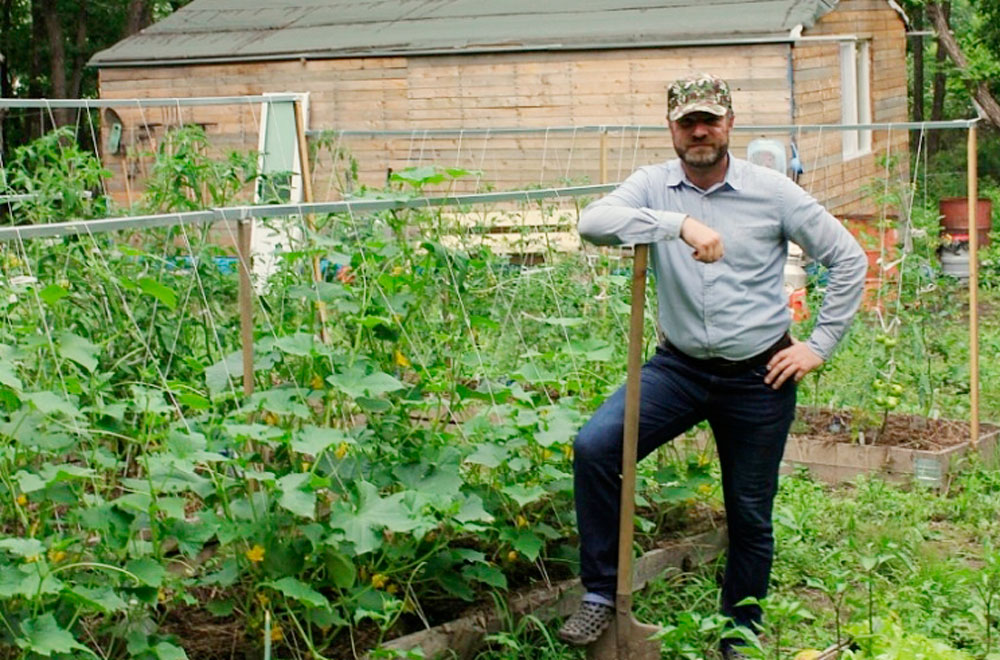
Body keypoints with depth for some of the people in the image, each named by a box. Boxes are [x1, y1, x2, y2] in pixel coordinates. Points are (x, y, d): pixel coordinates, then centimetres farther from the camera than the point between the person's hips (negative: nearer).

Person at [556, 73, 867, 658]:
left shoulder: (771, 191, -5)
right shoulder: (655, 186, -3)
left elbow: (849, 259, 0)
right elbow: (594, 222, -23)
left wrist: (820, 345, -4)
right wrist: (680, 223, -36)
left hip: (758, 377, -1)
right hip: (680, 368, 1)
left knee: (751, 519, 9)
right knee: (594, 446, -20)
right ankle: (601, 594, -6)